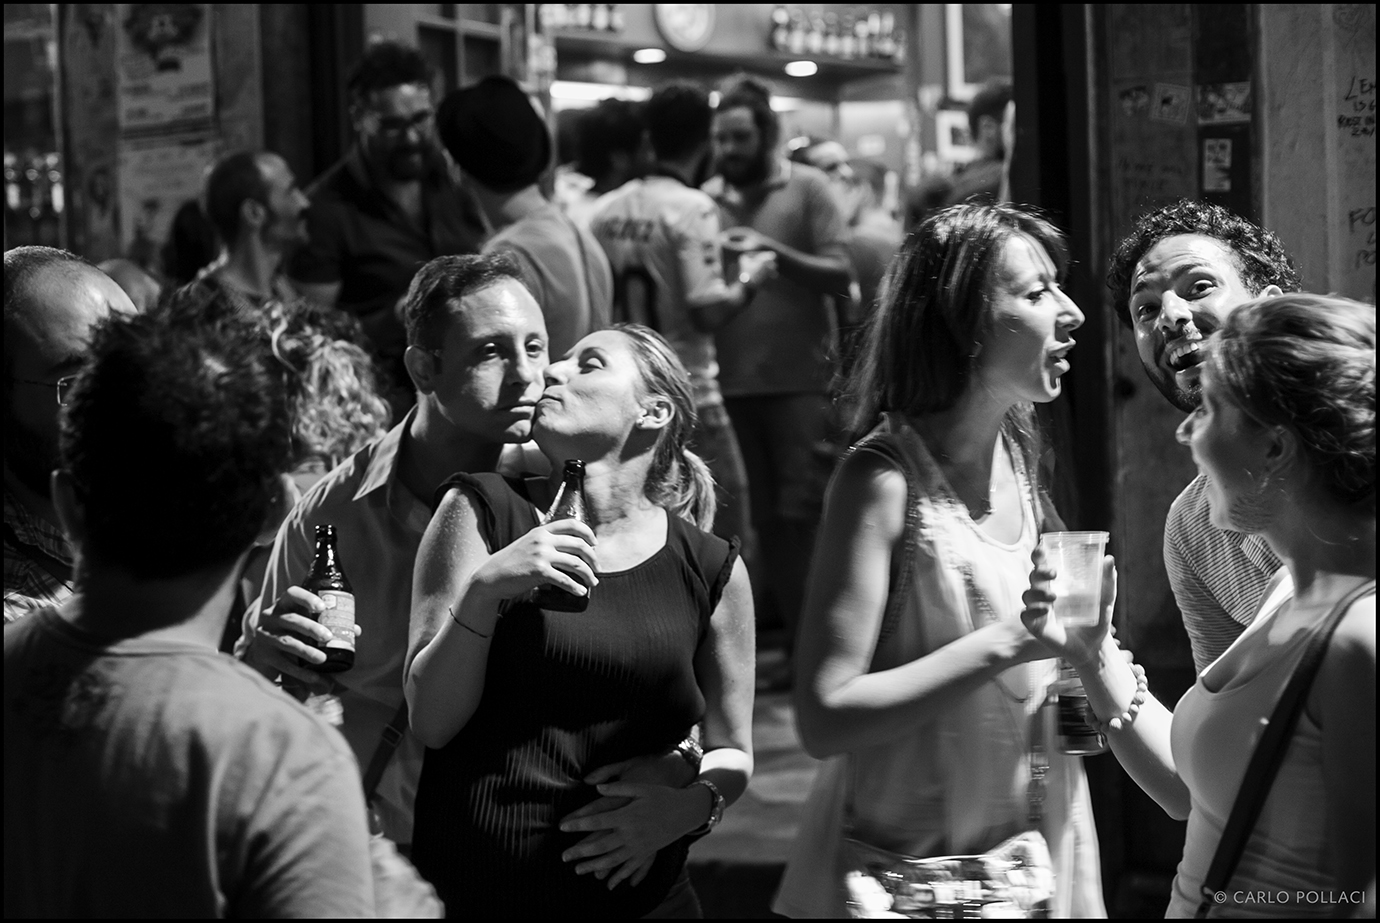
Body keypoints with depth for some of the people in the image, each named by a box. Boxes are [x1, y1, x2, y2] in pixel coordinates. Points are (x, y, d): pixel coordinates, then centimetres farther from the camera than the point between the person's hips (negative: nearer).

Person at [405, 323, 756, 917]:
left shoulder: (711, 571, 2)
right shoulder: (480, 512, 1)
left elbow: (731, 752, 12)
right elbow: (430, 721, -5)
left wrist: (694, 803, -9)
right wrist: (485, 590, -19)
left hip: (634, 891, 1)